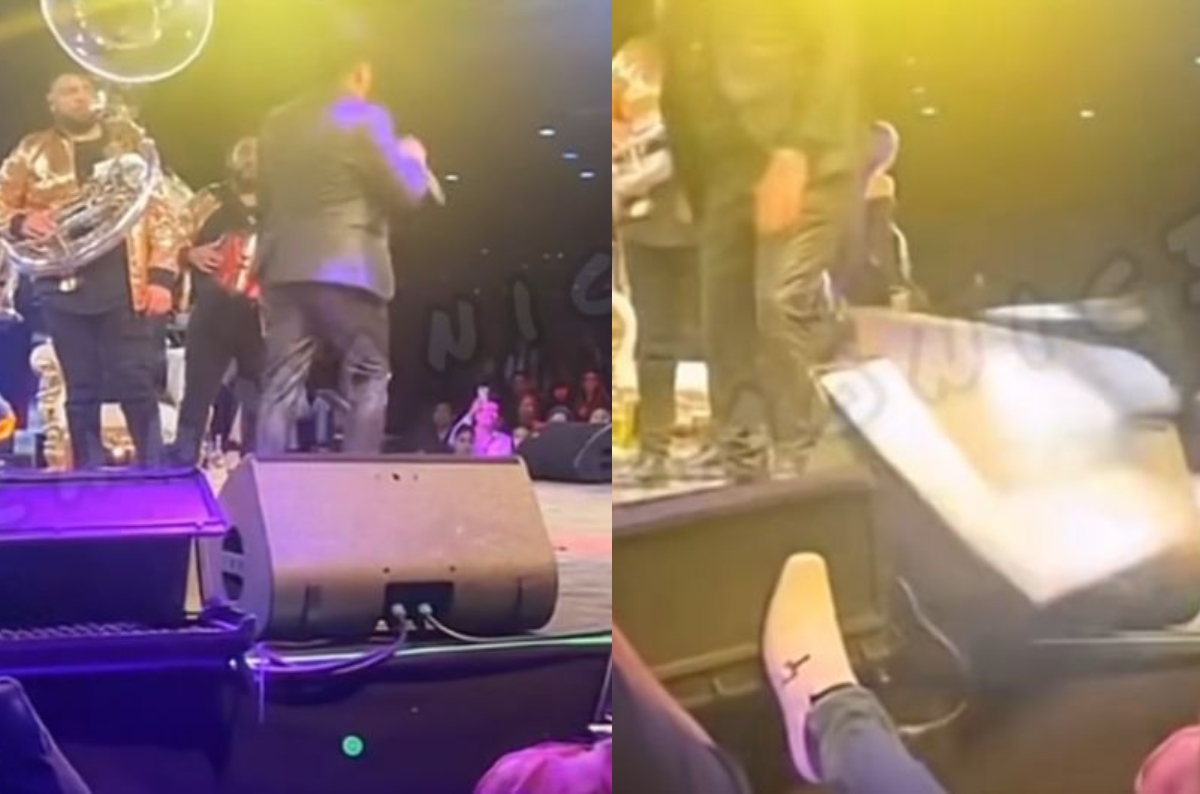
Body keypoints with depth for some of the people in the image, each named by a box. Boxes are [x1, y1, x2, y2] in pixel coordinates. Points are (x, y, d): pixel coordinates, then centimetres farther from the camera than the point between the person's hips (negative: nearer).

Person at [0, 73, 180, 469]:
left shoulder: (131, 142, 11)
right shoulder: (33, 150, 11)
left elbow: (162, 210, 6)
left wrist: (161, 275, -4)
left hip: (128, 284, -1)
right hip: (66, 285, 1)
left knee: (137, 383, -4)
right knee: (82, 389, 3)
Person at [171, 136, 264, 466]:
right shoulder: (210, 201, 4)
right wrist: (191, 254, -12)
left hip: (260, 317, 1)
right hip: (214, 314, -1)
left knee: (259, 399, 6)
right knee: (198, 394, 2)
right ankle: (183, 463, 7)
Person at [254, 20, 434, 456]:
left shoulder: (279, 121, 14)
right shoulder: (366, 117, -5)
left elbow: (265, 195, 18)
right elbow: (405, 192, -5)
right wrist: (414, 159, 14)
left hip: (285, 267, 6)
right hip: (348, 268, -5)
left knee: (282, 383, 5)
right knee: (369, 378, 4)